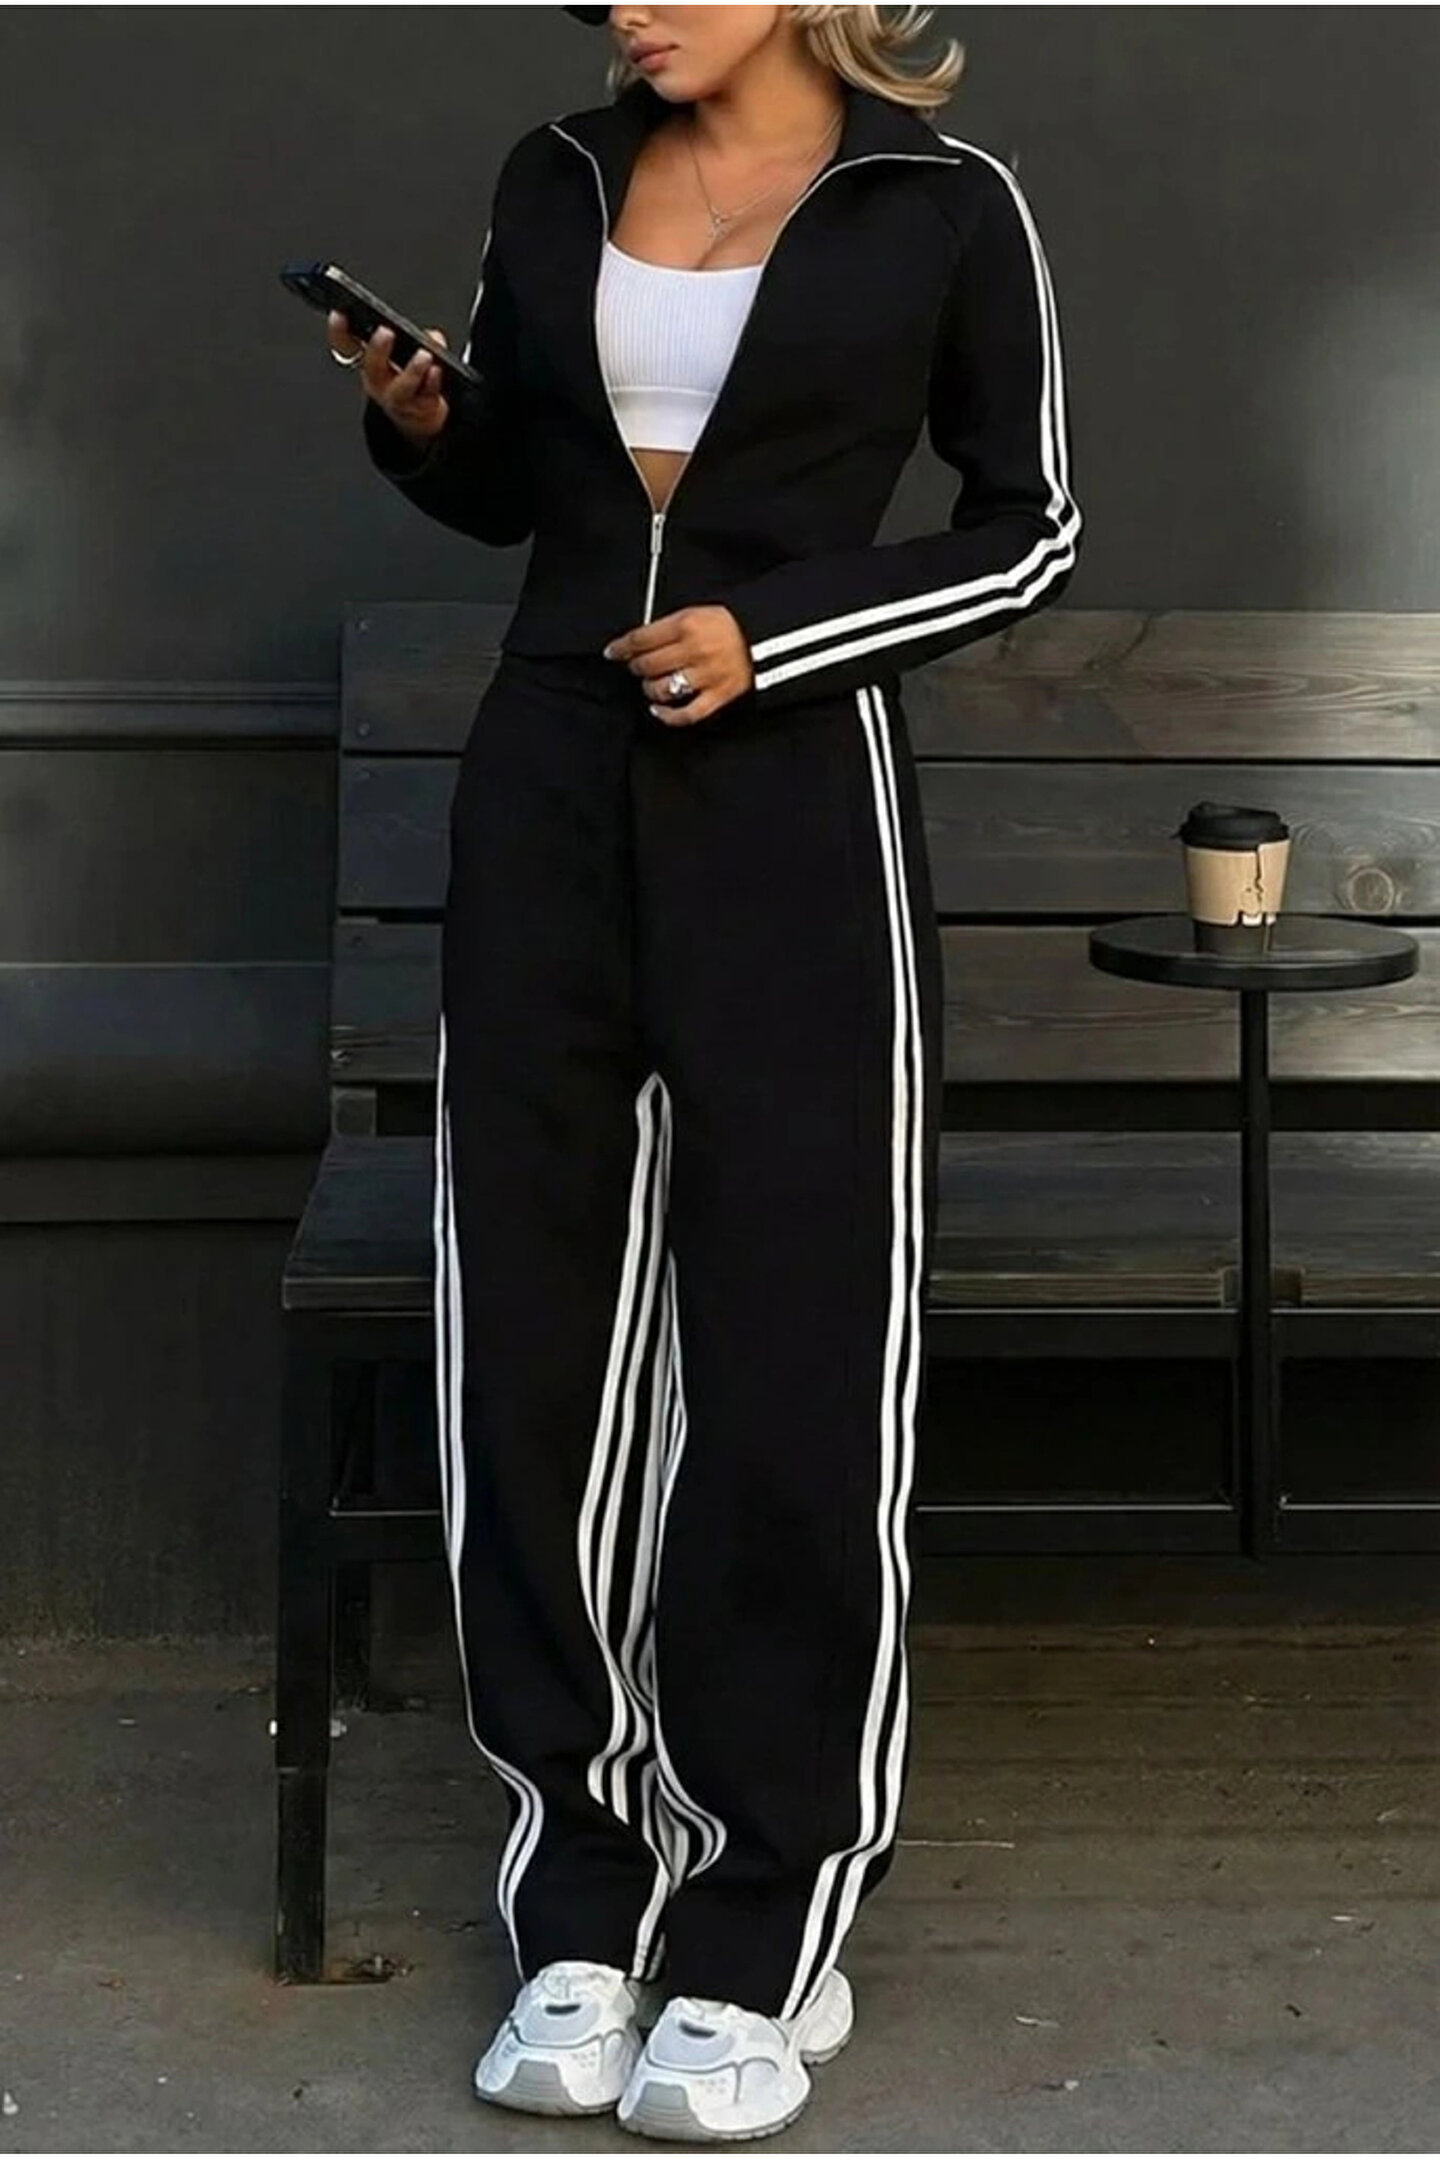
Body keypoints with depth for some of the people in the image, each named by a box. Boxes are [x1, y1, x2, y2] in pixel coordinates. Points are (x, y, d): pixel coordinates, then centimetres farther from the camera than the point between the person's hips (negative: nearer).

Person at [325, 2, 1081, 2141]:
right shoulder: (557, 181, 10)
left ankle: (764, 1941, 12)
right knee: (535, 1345, 3)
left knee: (790, 1365, 0)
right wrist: (419, 420, -3)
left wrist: (773, 634, -9)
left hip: (792, 803, -4)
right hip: (550, 784, 4)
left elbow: (1032, 527, 2)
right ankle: (586, 1908, 16)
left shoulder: (943, 204, -1)